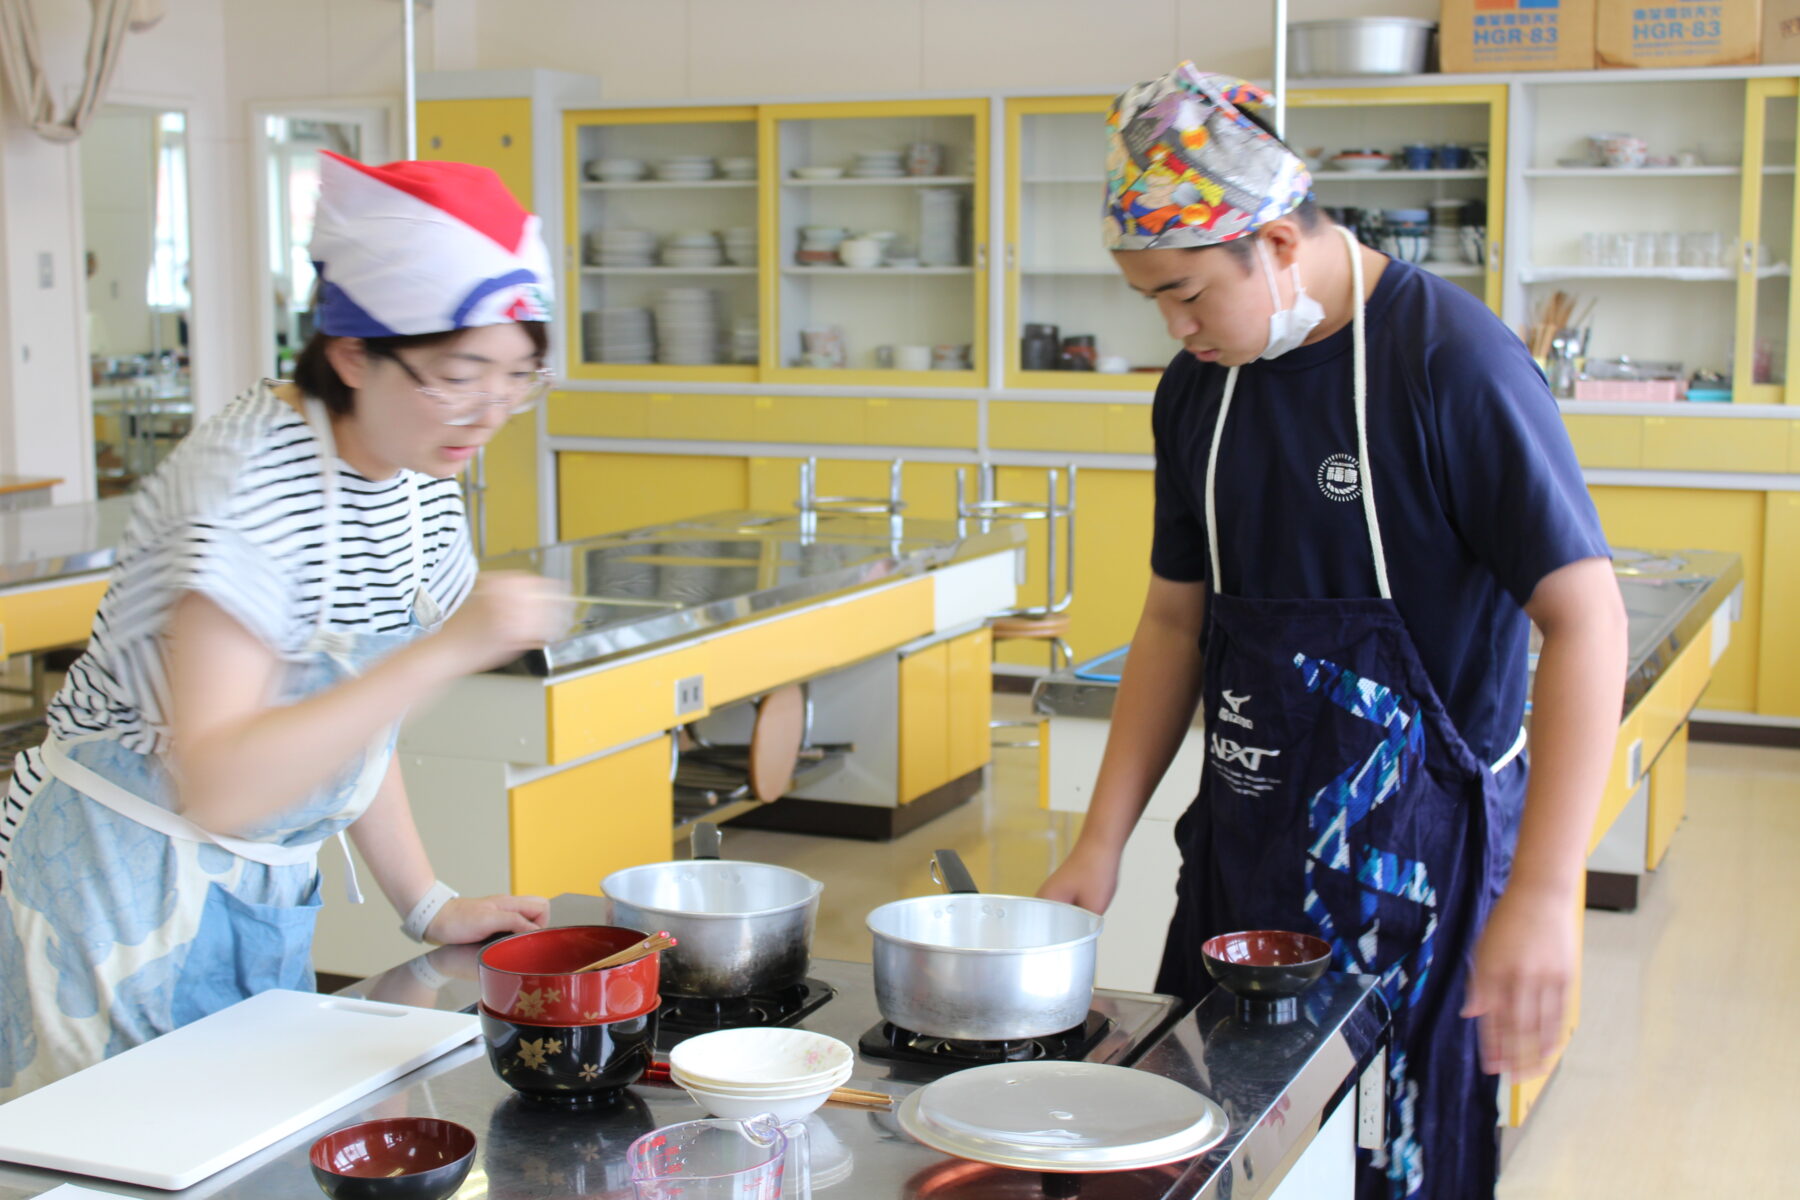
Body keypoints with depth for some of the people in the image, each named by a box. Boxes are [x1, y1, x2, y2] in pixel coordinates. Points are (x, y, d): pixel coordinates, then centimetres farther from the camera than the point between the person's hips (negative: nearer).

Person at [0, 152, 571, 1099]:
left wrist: (426, 904, 7)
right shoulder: (248, 482, -24)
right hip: (125, 904, -8)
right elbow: (213, 784, -33)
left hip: (270, 906, 8)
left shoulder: (420, 478, 1)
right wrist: (449, 647, -36)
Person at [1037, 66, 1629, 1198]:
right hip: (1246, 840, 6)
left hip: (1413, 850, -6)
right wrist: (1101, 844, 9)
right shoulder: (1200, 388, 6)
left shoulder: (1451, 359, -15)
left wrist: (1542, 894, -24)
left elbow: (1585, 619, -18)